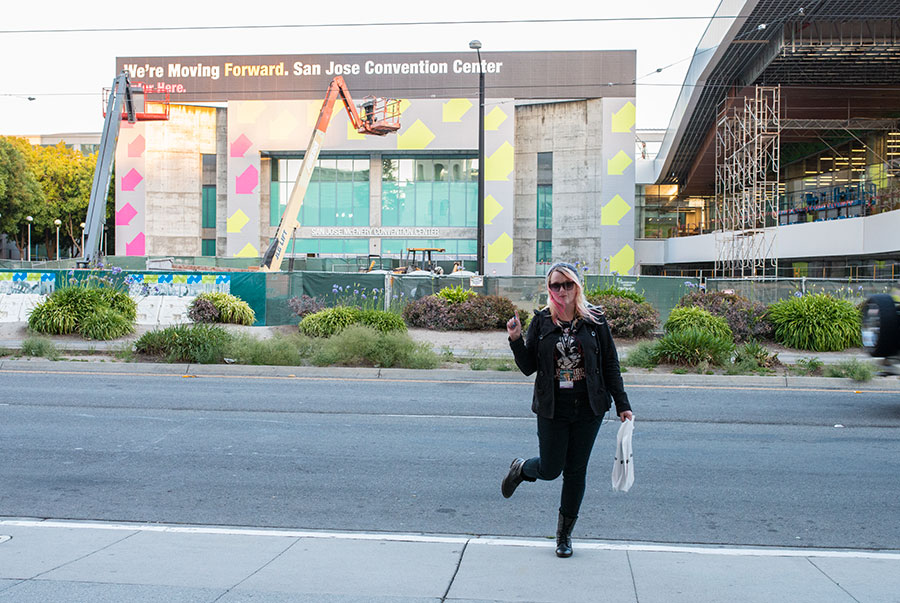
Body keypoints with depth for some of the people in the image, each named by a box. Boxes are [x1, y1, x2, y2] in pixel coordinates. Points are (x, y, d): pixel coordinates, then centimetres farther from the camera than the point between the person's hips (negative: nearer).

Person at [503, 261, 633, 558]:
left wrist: (622, 405, 1)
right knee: (550, 469, 3)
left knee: (576, 472, 7)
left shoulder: (595, 320, -1)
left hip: (588, 409, 1)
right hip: (552, 408, 0)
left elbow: (610, 365, 3)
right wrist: (516, 340, -16)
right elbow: (528, 367, 1)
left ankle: (565, 533, 24)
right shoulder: (541, 321, -1)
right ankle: (521, 468, 39)